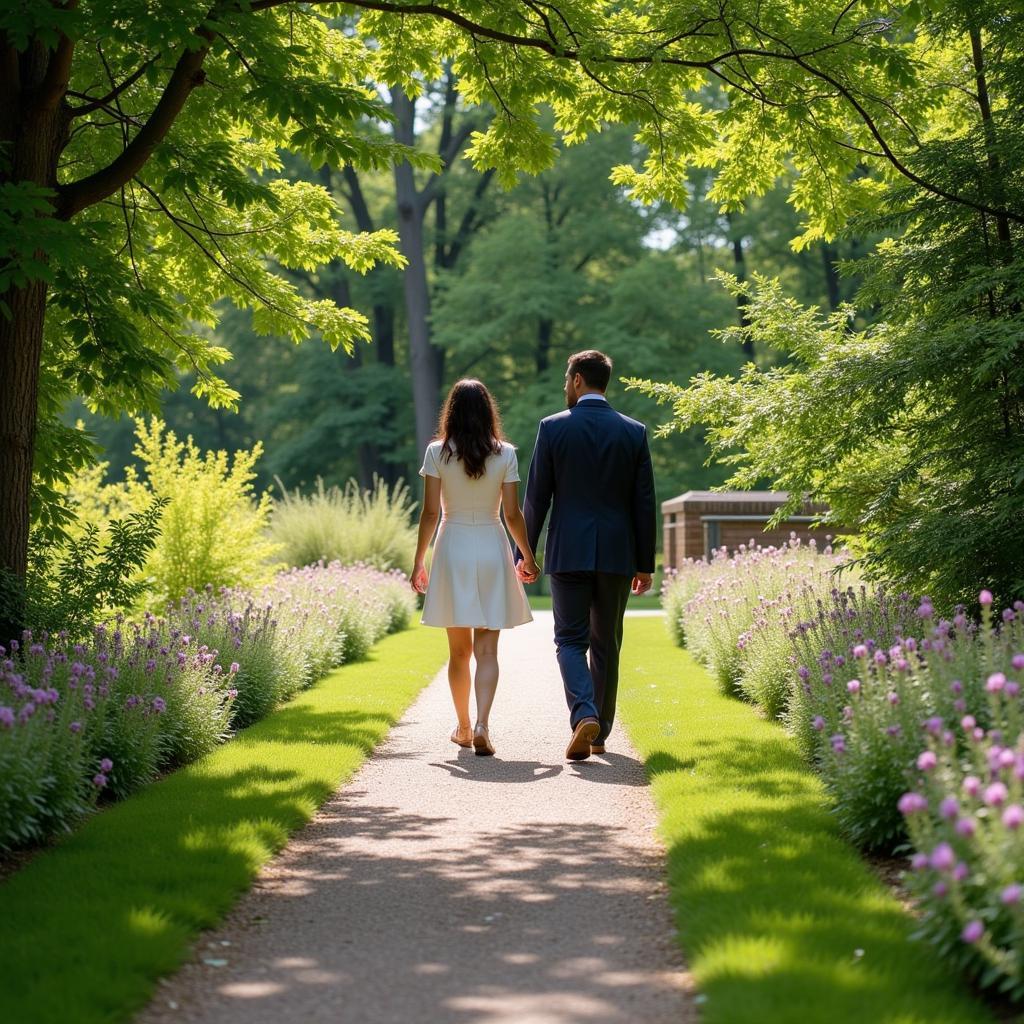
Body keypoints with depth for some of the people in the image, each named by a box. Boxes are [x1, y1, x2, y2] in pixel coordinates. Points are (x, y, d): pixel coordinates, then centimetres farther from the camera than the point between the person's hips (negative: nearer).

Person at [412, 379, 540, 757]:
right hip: (492, 551, 0)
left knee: (459, 650, 14)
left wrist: (419, 561, 4)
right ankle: (482, 726, -17)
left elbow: (430, 512, -5)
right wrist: (528, 557, 11)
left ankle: (463, 728, 22)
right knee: (487, 651, 0)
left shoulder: (437, 452, -4)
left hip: (452, 551, 1)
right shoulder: (505, 454, -3)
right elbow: (512, 514, -3)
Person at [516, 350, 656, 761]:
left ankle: (584, 715, -21)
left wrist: (525, 553, 7)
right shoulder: (634, 432, 2)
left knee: (571, 640, 3)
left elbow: (536, 497, -2)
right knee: (606, 644, 13)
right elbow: (644, 504, 2)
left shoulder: (553, 428, -4)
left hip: (568, 553, -2)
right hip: (617, 554, 2)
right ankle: (600, 734, 18)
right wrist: (645, 565, 9)